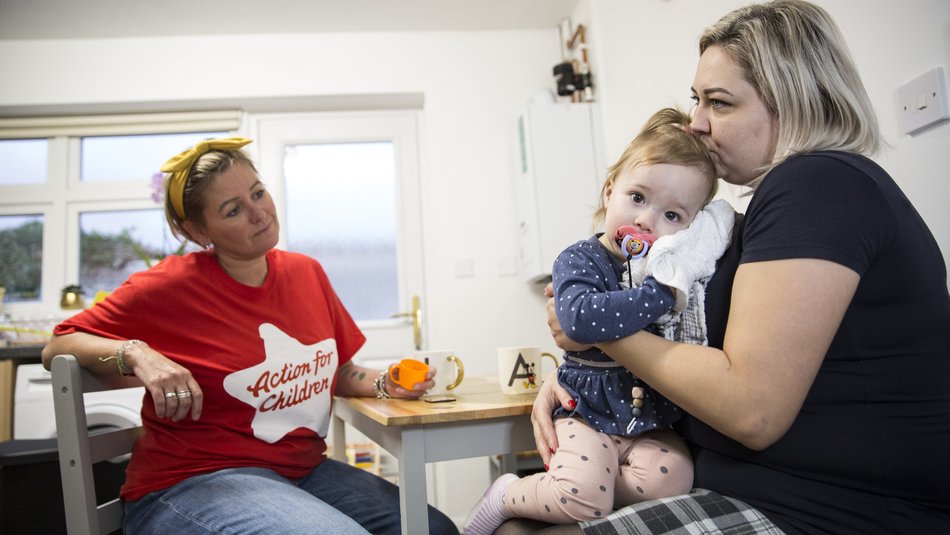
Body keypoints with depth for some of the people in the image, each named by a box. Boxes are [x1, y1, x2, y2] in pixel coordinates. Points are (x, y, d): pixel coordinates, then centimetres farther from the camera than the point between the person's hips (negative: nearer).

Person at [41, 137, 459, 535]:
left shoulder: (307, 273, 5)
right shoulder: (172, 284, -10)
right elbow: (57, 347, -4)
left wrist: (385, 384, -5)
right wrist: (136, 354, -23)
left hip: (303, 470, 5)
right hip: (191, 482, -5)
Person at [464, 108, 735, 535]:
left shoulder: (682, 270, 3)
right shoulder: (581, 261, -9)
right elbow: (581, 319, -31)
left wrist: (683, 273, -13)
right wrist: (661, 294, -29)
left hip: (655, 423, 4)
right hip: (590, 415, -4)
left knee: (670, 480, -22)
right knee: (585, 498, -24)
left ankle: (562, 485, -2)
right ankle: (508, 496, 6)